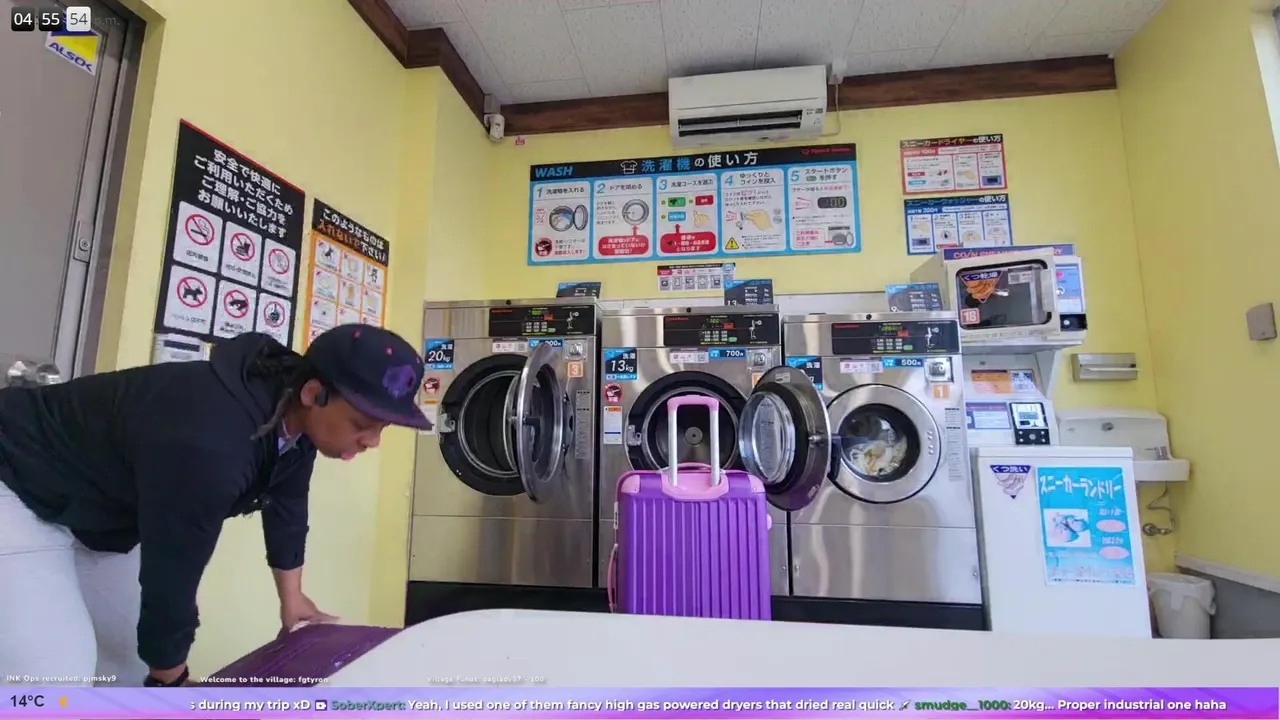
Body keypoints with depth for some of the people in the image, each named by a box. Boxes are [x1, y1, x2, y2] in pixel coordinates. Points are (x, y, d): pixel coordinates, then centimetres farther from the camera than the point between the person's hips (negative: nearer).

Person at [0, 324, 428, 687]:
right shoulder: (208, 444, -43)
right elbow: (171, 577, -30)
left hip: (99, 509, 8)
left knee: (133, 656, 11)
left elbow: (287, 504, 0)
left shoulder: (295, 413, -15)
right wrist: (171, 681, -12)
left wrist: (292, 598, 9)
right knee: (59, 673, -16)